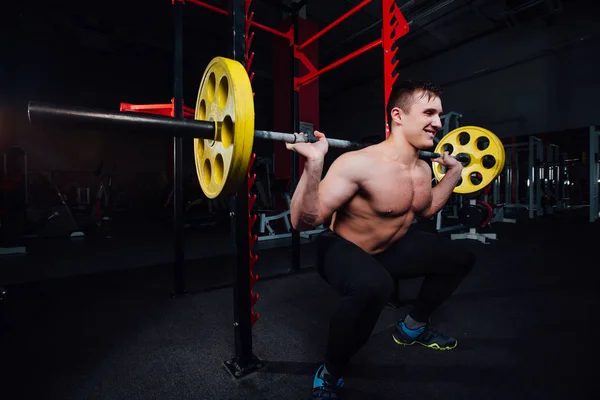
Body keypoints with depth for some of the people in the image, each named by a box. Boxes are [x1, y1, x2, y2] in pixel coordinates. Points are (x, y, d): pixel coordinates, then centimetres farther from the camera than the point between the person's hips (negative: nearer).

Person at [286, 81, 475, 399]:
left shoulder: (423, 169, -2)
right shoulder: (359, 163, -30)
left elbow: (425, 209, 20)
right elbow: (303, 222, -33)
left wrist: (454, 172, 16)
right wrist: (314, 163, -45)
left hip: (389, 247, 9)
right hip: (342, 249, -8)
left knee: (460, 259, 16)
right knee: (373, 286, -42)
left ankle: (412, 328, 36)